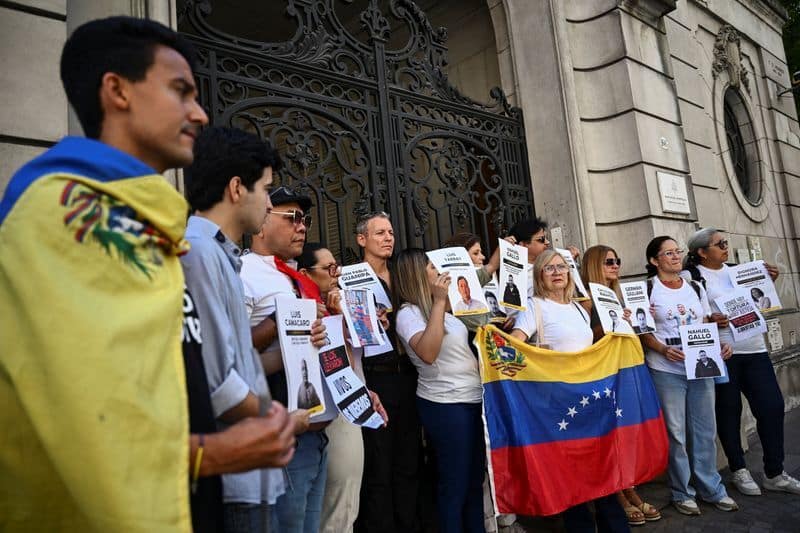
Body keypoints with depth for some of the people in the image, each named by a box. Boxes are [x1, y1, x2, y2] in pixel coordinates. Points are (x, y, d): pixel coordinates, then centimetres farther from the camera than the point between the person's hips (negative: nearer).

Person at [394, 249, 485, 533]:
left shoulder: (435, 308, 11)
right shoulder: (408, 313, -14)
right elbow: (428, 353, -33)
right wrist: (439, 301, -29)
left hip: (473, 398, 9)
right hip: (446, 404, -9)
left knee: (475, 477, 21)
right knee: (454, 482, 4)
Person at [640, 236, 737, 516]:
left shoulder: (696, 288, 12)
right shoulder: (647, 289, -4)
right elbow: (642, 330, -7)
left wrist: (719, 345, -3)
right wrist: (663, 350, -21)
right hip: (666, 370, -4)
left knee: (705, 429, 12)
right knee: (676, 432, 4)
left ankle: (712, 488, 28)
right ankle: (682, 492, 19)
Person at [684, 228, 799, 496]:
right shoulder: (691, 276, -6)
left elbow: (757, 304, 22)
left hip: (754, 349, 6)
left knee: (772, 405, 5)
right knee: (729, 411, 5)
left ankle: (774, 473, 20)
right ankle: (739, 471, 22)